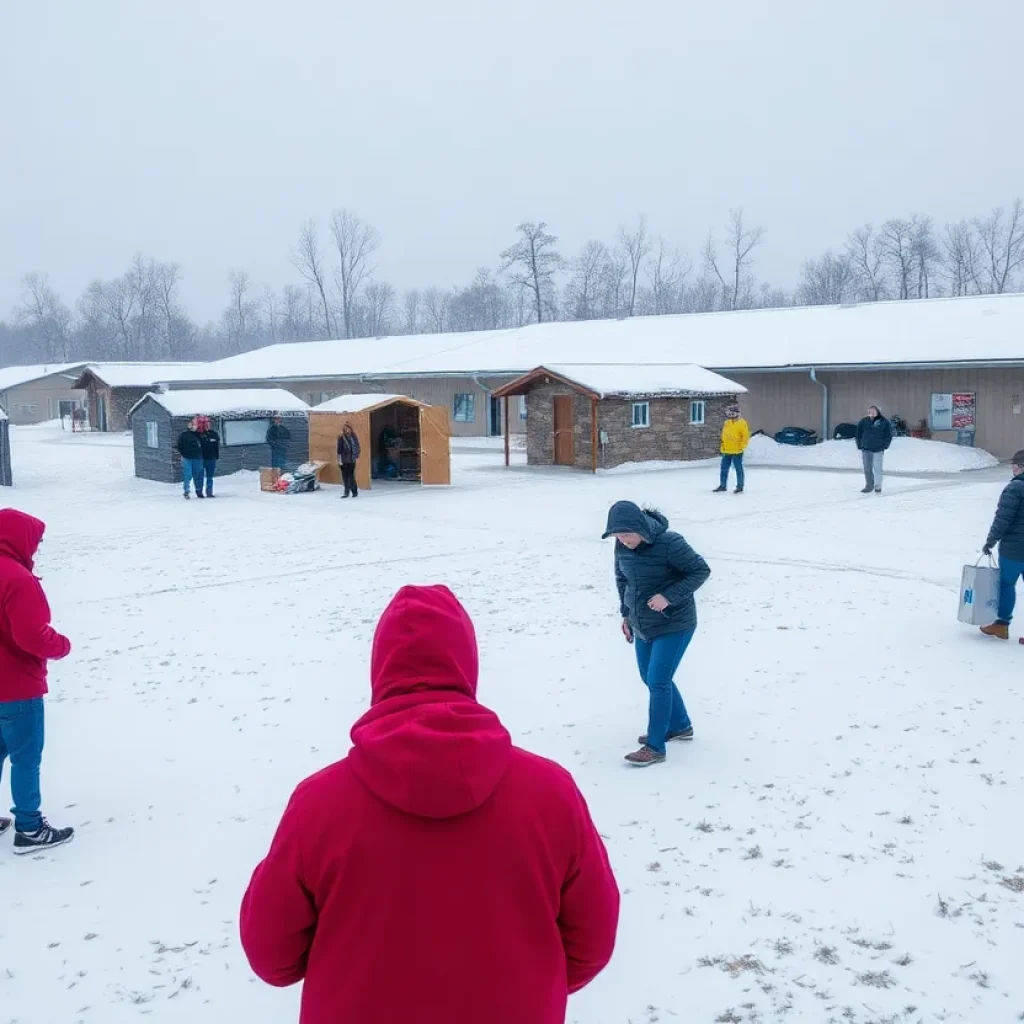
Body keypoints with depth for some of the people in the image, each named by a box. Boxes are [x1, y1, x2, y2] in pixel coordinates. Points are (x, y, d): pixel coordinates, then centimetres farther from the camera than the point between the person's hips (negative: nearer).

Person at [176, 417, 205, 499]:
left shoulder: (199, 435, 10)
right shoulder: (183, 434, 1)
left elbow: (202, 445, 20)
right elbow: (179, 446, 3)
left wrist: (201, 455, 12)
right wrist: (181, 455, -5)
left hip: (197, 458, 3)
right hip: (187, 458, -3)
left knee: (198, 475, 7)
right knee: (187, 475, -9)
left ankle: (199, 491, 19)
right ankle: (186, 492, -5)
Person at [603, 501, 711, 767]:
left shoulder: (670, 543, -24)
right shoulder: (622, 547, -6)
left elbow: (701, 570, -17)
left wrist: (669, 597, -26)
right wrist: (626, 613, 10)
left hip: (674, 625, -7)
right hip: (642, 624, 7)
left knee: (658, 681, -8)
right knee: (650, 679, 18)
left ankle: (655, 747, 2)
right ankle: (680, 725, 39)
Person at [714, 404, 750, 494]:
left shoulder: (741, 423, -9)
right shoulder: (726, 423, 9)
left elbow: (746, 436, -10)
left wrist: (742, 447, -13)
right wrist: (723, 446, 13)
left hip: (737, 451, -6)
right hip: (726, 451, 6)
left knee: (739, 469, 3)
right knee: (724, 468, 10)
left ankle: (740, 487, 10)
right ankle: (723, 485, 20)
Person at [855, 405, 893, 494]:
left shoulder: (884, 422, -5)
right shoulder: (864, 422, 2)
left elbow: (888, 435, 0)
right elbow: (859, 434, 10)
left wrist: (884, 446, -5)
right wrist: (860, 446, 5)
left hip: (878, 450, -3)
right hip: (866, 450, 3)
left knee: (877, 469, -2)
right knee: (867, 469, 7)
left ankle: (878, 487, 9)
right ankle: (869, 486, 19)